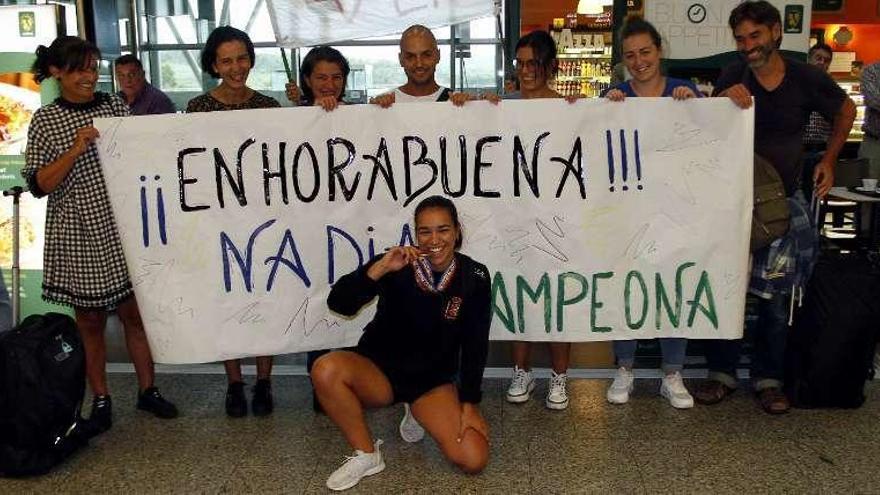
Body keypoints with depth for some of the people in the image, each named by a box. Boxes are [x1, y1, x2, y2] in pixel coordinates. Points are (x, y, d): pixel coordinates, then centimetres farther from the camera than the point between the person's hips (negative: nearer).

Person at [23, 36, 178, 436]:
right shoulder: (45, 121, -3)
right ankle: (101, 402, 21)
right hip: (77, 237, -2)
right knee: (91, 321, 8)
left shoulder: (114, 106, 6)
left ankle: (147, 390, 23)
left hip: (123, 231, 2)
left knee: (136, 312, 9)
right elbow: (38, 185, -8)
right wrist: (75, 150, -19)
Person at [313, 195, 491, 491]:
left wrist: (469, 404, -8)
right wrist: (380, 268, -37)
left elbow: (475, 345, -4)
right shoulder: (398, 267, -14)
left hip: (433, 382, 2)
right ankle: (366, 454, -10)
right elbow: (338, 303, -25)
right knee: (326, 369, -33)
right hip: (379, 370, -1)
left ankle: (420, 414, 15)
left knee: (474, 460, -17)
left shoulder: (474, 278, -9)